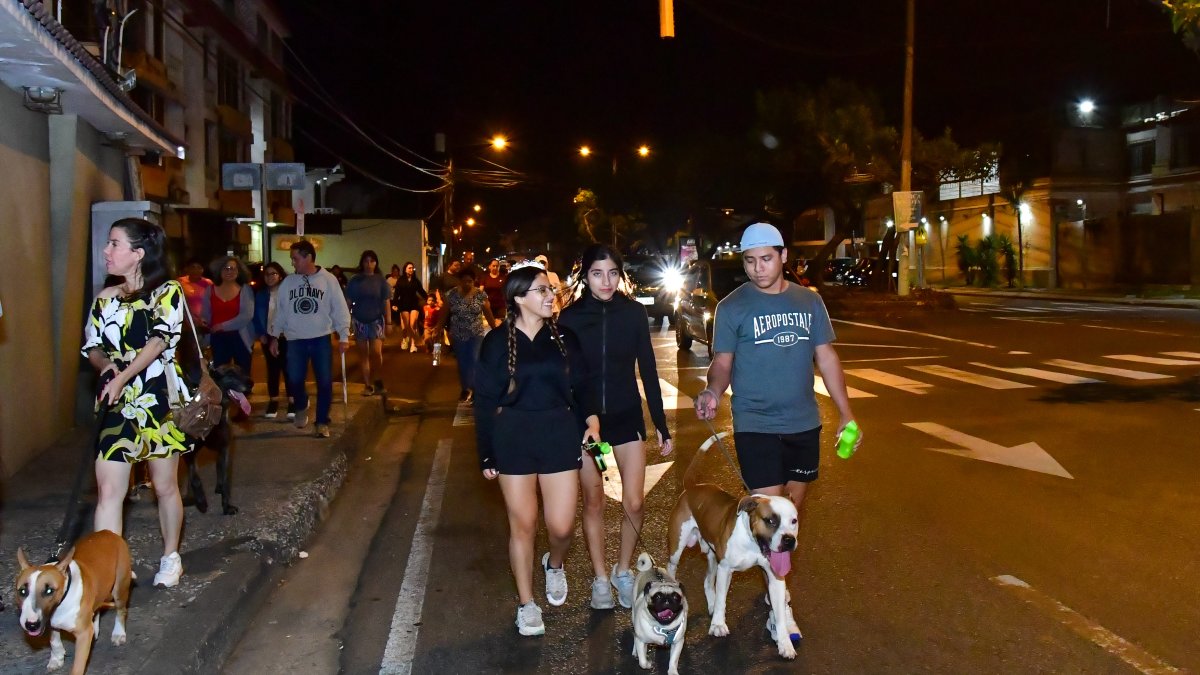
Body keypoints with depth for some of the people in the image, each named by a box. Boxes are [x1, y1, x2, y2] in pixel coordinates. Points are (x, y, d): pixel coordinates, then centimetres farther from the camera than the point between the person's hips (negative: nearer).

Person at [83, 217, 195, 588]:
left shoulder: (167, 292, -3)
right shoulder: (105, 299, 10)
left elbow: (160, 339, -15)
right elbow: (92, 347, 13)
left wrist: (123, 377, -23)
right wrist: (107, 365, -10)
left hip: (158, 401, -3)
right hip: (116, 404, 3)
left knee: (165, 486, 9)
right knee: (108, 490, -6)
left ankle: (170, 557, 29)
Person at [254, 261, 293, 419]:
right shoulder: (260, 294, 5)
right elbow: (257, 315, 6)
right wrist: (260, 333, -4)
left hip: (286, 336, -3)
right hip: (269, 336, 3)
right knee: (272, 369, 9)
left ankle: (292, 402, 6)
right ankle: (273, 401, 15)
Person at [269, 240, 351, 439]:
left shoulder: (328, 280, -3)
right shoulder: (288, 282, 4)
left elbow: (340, 309, -3)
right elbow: (280, 311, 11)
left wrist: (344, 336, -7)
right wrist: (274, 337, 10)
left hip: (321, 339, -2)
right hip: (295, 340, 2)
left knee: (324, 382, 0)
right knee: (294, 380, 0)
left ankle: (322, 421, 13)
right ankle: (302, 407, 32)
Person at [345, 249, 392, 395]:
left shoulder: (381, 280, 0)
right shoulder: (355, 280, 1)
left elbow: (386, 302, 1)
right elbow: (348, 301, 3)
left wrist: (389, 322, -3)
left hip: (376, 320, -1)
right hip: (359, 321, 1)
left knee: (376, 352, -11)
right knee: (363, 353, 5)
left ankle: (379, 380, 9)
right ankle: (367, 385, 11)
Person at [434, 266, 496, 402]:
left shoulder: (481, 295, -6)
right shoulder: (451, 294, -5)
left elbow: (488, 314, -1)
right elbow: (444, 314, -1)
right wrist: (437, 329, -7)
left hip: (476, 335, -1)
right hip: (458, 335, 1)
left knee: (474, 361, -10)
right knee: (462, 363, 8)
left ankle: (474, 389, -4)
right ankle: (466, 389, 23)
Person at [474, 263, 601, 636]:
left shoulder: (563, 337, 4)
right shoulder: (497, 341, -3)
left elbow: (579, 388, 9)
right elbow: (485, 401, 0)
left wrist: (591, 419, -8)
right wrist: (486, 454, -2)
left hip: (560, 435, 2)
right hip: (513, 437, -1)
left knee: (561, 525, 1)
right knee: (522, 524, 5)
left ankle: (554, 564, 36)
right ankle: (526, 604, 21)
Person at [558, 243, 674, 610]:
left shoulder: (634, 312, -6)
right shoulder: (570, 317, -8)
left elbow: (648, 370, 1)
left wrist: (661, 425, 2)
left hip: (627, 416, 1)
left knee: (633, 503, -1)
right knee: (593, 501, 8)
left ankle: (623, 571, 22)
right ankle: (600, 579, 23)